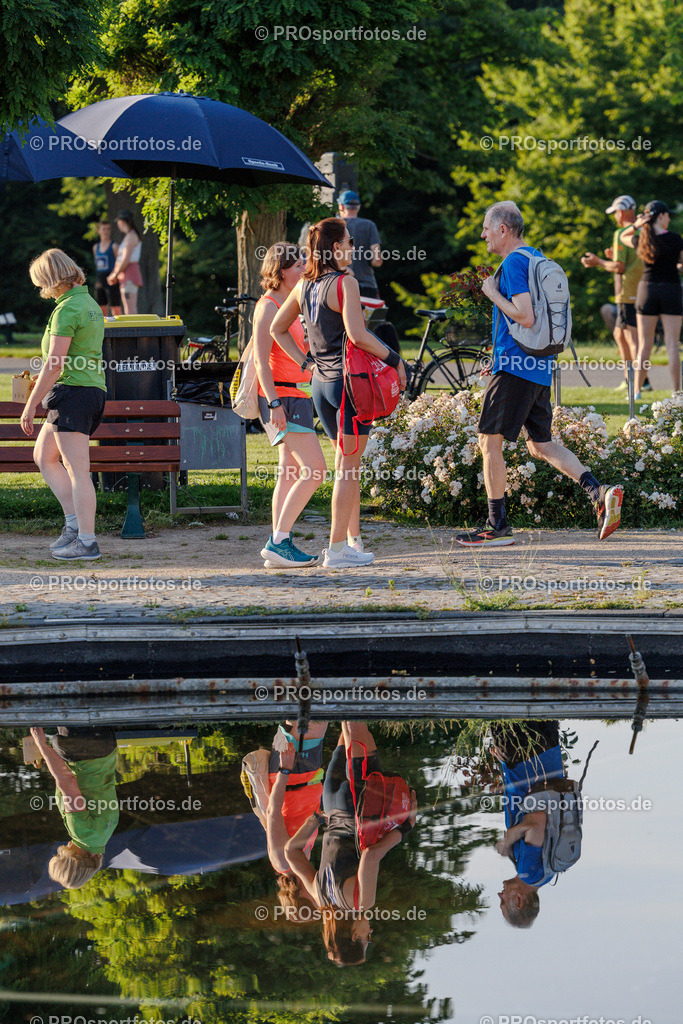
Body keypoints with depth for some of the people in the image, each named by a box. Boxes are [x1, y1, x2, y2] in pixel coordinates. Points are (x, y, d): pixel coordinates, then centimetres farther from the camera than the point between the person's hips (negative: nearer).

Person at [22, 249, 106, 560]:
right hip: (95, 391, 10)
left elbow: (54, 364, -19)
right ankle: (75, 523, 14)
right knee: (43, 457, 18)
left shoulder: (67, 310, -15)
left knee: (78, 470, -7)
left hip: (72, 391, -10)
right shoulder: (91, 304, 15)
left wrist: (30, 405, -15)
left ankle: (86, 541, -5)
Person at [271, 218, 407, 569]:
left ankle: (354, 542, 21)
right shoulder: (345, 283, -13)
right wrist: (393, 358, -13)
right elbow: (357, 335, -23)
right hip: (349, 379, -8)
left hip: (321, 382, 8)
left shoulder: (304, 286, 9)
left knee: (347, 464, 17)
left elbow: (277, 329, 18)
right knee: (348, 467, -2)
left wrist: (305, 362, 15)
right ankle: (337, 549, -3)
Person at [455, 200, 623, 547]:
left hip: (515, 369, -10)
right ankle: (599, 491, -2)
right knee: (541, 444, 13)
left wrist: (493, 294, -10)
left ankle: (497, 525, 3)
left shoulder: (513, 263, -14)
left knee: (489, 441, 0)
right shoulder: (537, 257, 16)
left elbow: (525, 317, -24)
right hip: (539, 368, 10)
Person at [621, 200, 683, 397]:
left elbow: (623, 237, 21)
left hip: (647, 289, 2)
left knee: (645, 345, 7)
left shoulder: (641, 240, 0)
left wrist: (635, 225, 3)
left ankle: (637, 390, 8)